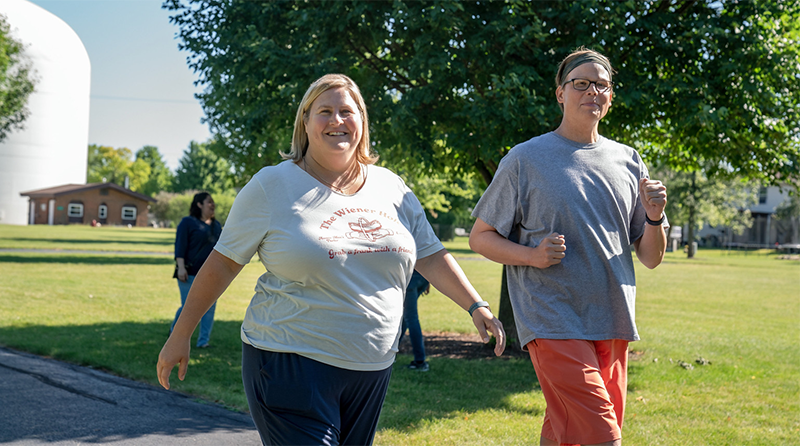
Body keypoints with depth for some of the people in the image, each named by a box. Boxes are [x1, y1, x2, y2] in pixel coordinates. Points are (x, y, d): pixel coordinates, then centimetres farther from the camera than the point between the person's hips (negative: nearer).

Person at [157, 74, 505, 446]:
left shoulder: (390, 188, 8)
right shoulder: (272, 186, -4)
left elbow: (431, 257, 13)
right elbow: (222, 264, -1)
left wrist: (476, 306, 3)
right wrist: (180, 336, 1)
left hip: (372, 369, 5)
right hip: (291, 366, -5)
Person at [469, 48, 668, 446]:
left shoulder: (628, 162, 12)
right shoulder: (525, 160, -1)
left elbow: (651, 259, 13)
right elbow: (480, 237, 3)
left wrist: (654, 218, -7)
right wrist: (531, 255, -14)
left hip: (612, 325, 5)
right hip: (554, 324, -5)